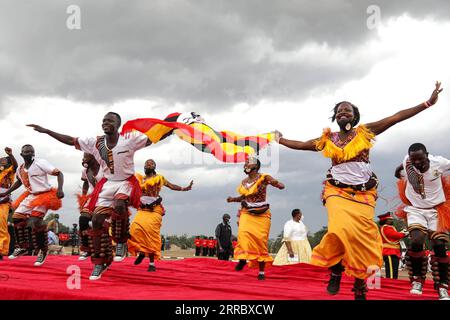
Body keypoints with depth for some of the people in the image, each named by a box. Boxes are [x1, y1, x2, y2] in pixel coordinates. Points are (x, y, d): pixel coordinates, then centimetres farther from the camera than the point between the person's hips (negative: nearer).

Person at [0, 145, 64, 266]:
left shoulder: (41, 163, -15)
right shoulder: (20, 169, 6)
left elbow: (59, 173, -18)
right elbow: (19, 182, 28)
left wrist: (60, 189, -32)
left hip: (44, 195, -8)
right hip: (30, 195, 8)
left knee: (35, 222, -20)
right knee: (17, 218, 4)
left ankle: (43, 251, -1)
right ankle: (22, 247, 22)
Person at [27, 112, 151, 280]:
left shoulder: (130, 139, -14)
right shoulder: (95, 142, -2)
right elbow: (71, 140, 4)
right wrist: (46, 131, 3)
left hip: (126, 182, -5)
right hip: (107, 183, 5)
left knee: (119, 205, -37)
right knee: (97, 220, -2)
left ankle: (122, 242, -11)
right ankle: (100, 262, 13)